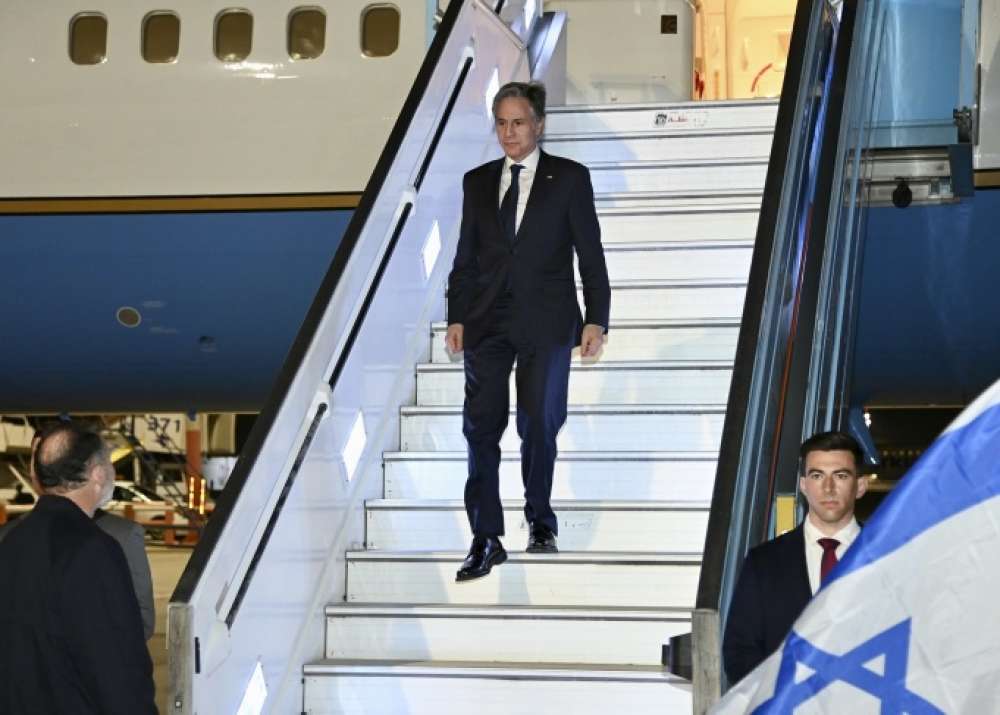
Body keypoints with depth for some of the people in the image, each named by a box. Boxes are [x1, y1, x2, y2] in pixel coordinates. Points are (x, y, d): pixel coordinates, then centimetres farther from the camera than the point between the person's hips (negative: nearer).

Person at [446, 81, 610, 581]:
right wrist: (456, 317, 5)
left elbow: (590, 253, 1)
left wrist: (596, 320, -5)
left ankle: (540, 521, 24)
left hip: (546, 323, -2)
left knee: (539, 426, 2)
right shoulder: (477, 182, 11)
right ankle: (486, 539, 2)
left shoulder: (569, 178, 2)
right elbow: (465, 256, 12)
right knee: (482, 428, -2)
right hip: (488, 323, 3)